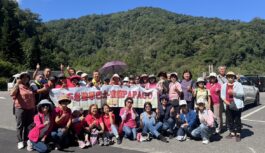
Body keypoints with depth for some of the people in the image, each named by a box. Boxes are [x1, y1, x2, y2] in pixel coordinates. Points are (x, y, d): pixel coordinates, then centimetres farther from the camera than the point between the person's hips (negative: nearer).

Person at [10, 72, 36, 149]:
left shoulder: (30, 87, 13)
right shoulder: (18, 86, -2)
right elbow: (12, 94, -22)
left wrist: (34, 108, 14)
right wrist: (17, 84, -24)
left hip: (30, 109, 5)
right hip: (20, 108, -5)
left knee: (29, 125, 9)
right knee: (20, 125, 1)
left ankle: (26, 140, 21)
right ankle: (20, 141, 8)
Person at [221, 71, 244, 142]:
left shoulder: (238, 84, 2)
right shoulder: (224, 85, 14)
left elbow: (241, 94, -7)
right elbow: (222, 95, 9)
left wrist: (233, 93, -21)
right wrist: (225, 100, -9)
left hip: (236, 105, -4)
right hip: (228, 105, 4)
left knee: (237, 120, 1)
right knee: (229, 120, 9)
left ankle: (238, 134, 10)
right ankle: (232, 132, 22)